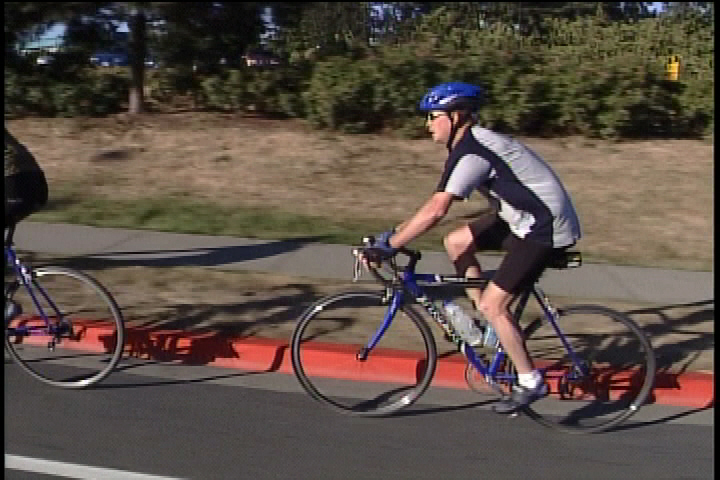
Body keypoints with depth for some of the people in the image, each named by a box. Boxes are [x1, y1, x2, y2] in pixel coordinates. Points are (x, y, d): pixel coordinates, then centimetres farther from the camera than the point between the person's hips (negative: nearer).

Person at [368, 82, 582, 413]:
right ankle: (489, 325, 15)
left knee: (492, 305, -8)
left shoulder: (472, 152, -22)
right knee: (455, 242, 8)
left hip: (546, 229, -10)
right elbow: (436, 206, 13)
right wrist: (397, 232, 8)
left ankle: (531, 383, 6)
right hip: (525, 218, 10)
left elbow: (435, 211, -30)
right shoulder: (473, 143, 10)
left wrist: (387, 246, -25)